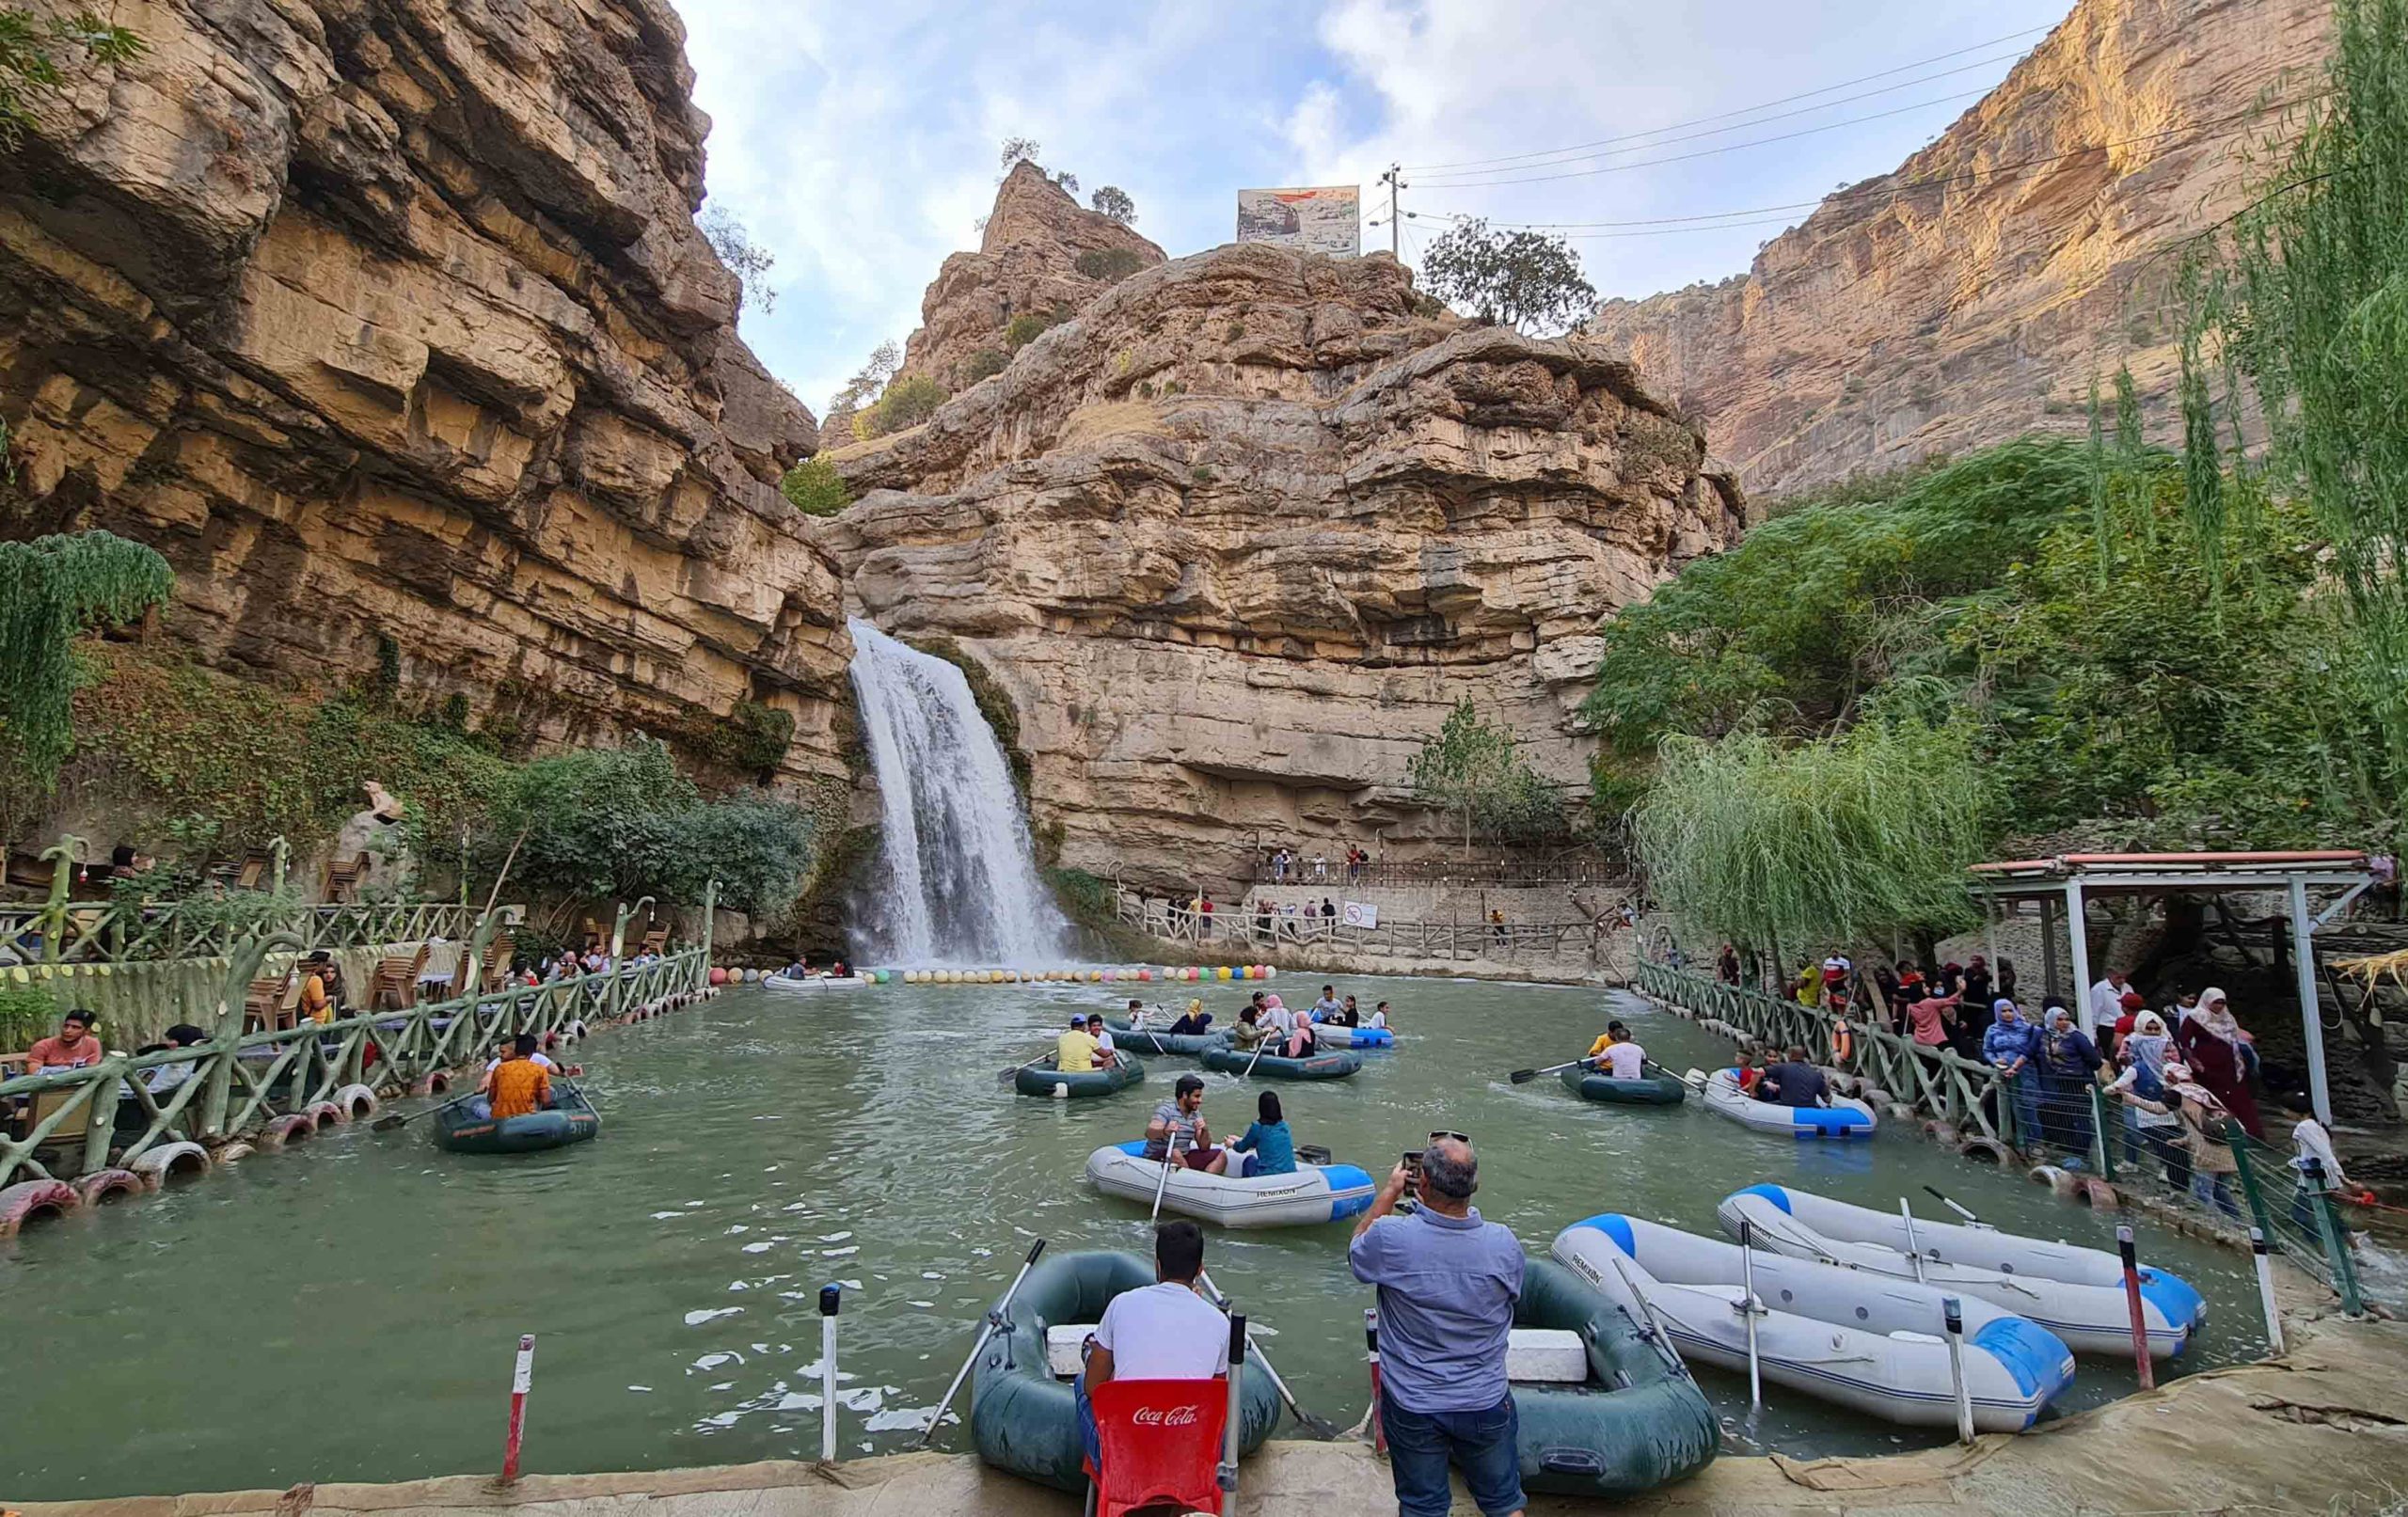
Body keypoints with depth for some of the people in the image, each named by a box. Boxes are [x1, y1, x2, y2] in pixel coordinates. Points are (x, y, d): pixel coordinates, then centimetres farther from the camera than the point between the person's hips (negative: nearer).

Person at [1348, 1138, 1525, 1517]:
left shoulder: (1390, 1238, -27)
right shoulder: (1504, 1245, -22)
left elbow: (1356, 1253, -2)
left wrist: (1390, 1191, 3)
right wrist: (1465, 1203, 4)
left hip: (1412, 1405, -1)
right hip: (1486, 1404, 1)